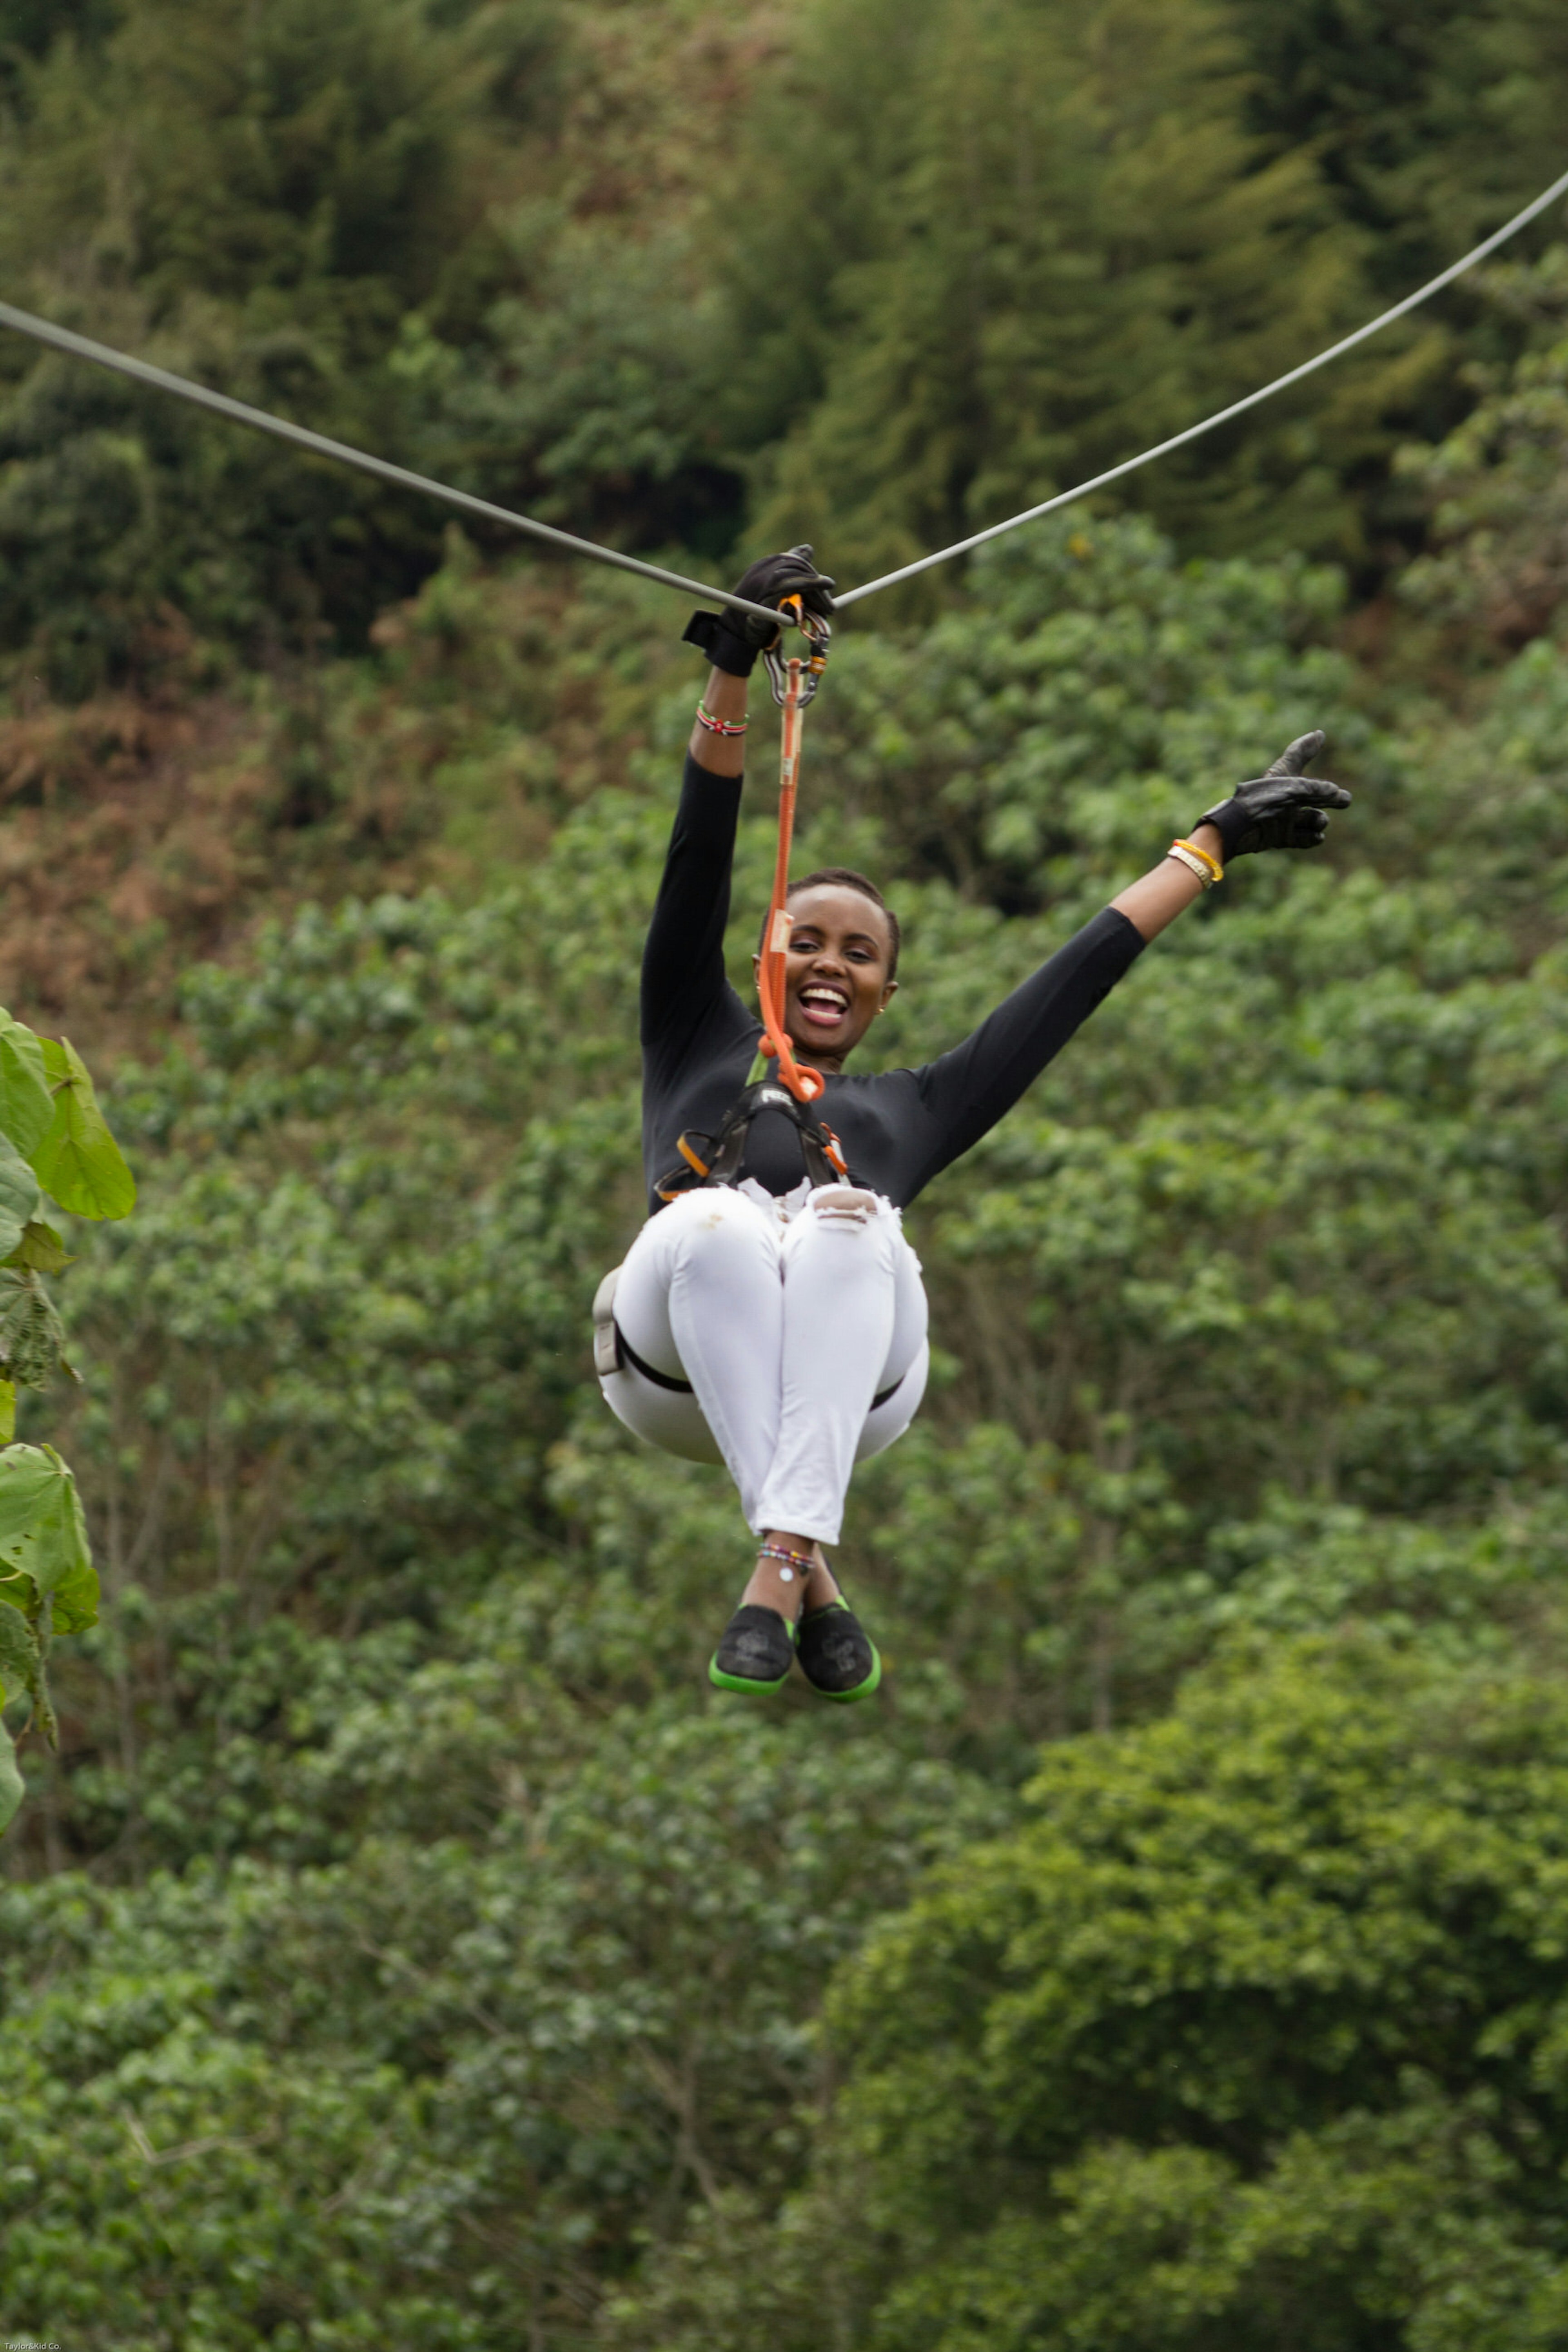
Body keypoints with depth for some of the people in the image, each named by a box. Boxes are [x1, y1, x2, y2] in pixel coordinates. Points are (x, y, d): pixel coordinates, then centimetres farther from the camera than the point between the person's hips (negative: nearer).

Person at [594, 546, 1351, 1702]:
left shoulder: (911, 1107, 38)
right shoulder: (700, 1052, 36)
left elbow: (1079, 977, 41)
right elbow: (700, 865, 27)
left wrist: (1215, 841, 44)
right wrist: (733, 674, 17)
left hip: (854, 1369, 1)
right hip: (675, 1354, -1)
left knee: (847, 1224, -34)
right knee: (718, 1224, -37)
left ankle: (781, 1565, -48)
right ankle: (815, 1587, -42)